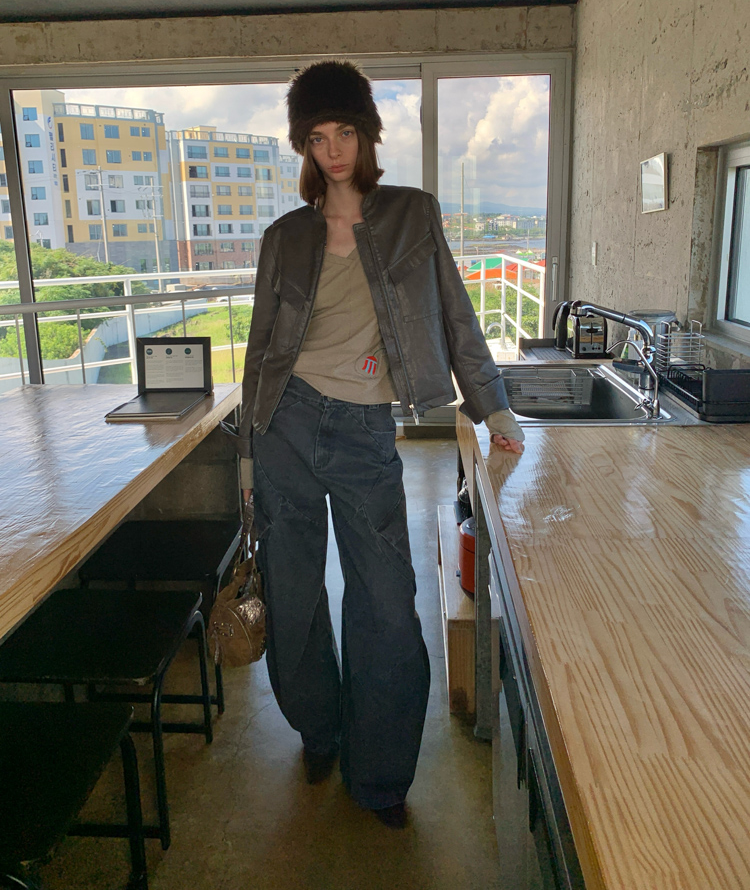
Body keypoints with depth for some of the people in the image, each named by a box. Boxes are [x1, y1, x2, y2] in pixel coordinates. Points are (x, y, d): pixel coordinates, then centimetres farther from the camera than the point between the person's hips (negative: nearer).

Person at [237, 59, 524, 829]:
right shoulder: (286, 237, 8)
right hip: (290, 421, 1)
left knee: (388, 608, -1)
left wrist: (492, 407, 7)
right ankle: (319, 735, 36)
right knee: (292, 597, 9)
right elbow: (262, 346, 10)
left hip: (368, 434, -1)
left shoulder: (413, 216, 7)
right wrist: (249, 448, 9)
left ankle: (379, 774, 21)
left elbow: (455, 317, 9)